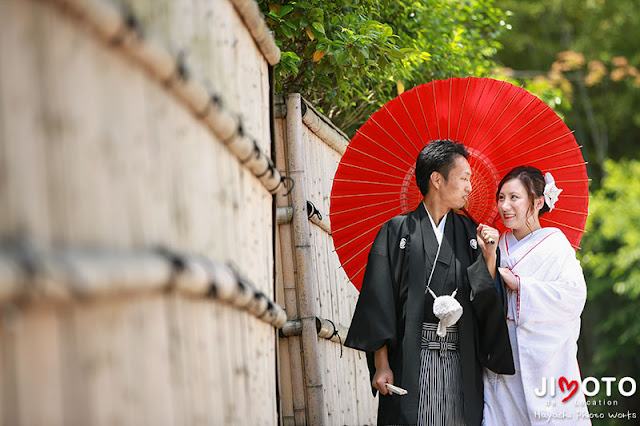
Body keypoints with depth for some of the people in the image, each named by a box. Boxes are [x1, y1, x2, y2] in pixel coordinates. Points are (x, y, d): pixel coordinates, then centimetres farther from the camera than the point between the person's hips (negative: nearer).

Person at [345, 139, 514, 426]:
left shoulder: (469, 233, 12)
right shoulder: (398, 230, 1)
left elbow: (485, 301, 8)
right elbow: (379, 301, -3)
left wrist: (489, 256, -5)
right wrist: (381, 364, -8)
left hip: (461, 365, 4)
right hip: (410, 362, -3)